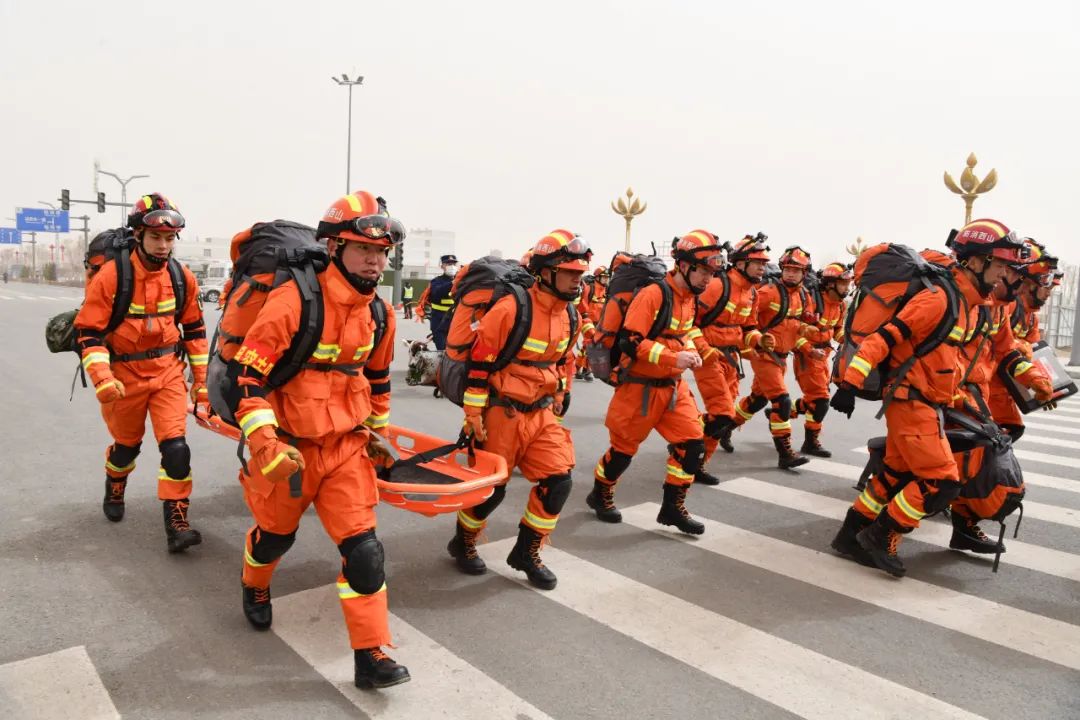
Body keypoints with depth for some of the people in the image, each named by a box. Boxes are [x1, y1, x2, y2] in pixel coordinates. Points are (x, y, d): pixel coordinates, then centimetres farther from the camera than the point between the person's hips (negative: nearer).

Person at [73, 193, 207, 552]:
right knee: (127, 444, 19)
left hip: (168, 372, 2)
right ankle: (114, 491, 51)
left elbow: (194, 329, 8)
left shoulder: (182, 278, -3)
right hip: (124, 374, -1)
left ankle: (177, 525, -4)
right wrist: (101, 378, -25)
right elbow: (89, 331, -13)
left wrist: (201, 378, 8)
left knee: (176, 447, -11)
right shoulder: (111, 274, -15)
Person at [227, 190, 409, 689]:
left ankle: (371, 656, 9)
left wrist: (376, 431, 21)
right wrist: (264, 442, -26)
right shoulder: (293, 301, -21)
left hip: (346, 446, 4)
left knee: (363, 548, -3)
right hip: (288, 448, -3)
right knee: (276, 534, 21)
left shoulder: (378, 313, -1)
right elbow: (248, 373, -19)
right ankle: (255, 588, 56)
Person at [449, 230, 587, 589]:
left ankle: (526, 553, 18)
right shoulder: (510, 309, -20)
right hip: (503, 413, -6)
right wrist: (474, 414, -14)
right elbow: (480, 362, -16)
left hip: (542, 413, 7)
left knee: (558, 481, -1)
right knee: (490, 486, 6)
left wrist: (559, 403, 20)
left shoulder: (566, 315, 4)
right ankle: (462, 544, 33)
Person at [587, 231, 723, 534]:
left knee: (692, 443, 0)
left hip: (674, 386, 7)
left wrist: (703, 350, 11)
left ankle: (673, 507, 14)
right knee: (624, 446, 8)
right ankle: (600, 496, 33)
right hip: (641, 386, -7)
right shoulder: (652, 295, -21)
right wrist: (673, 358, -33)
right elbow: (631, 342, -26)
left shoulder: (689, 297, 6)